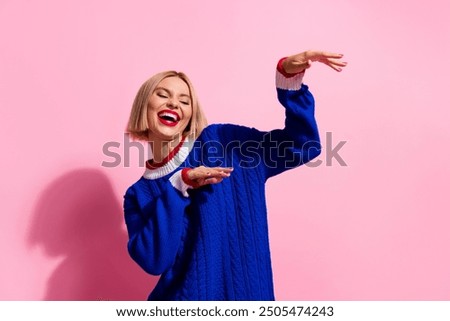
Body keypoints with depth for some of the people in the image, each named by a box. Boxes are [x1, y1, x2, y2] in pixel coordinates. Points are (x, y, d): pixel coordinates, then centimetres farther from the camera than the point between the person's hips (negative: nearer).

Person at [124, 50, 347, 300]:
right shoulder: (138, 194, -1)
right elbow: (152, 260, -15)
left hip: (247, 294, 0)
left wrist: (288, 76, -18)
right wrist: (178, 186, -20)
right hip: (183, 296, 1)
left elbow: (301, 145, -6)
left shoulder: (221, 141, -5)